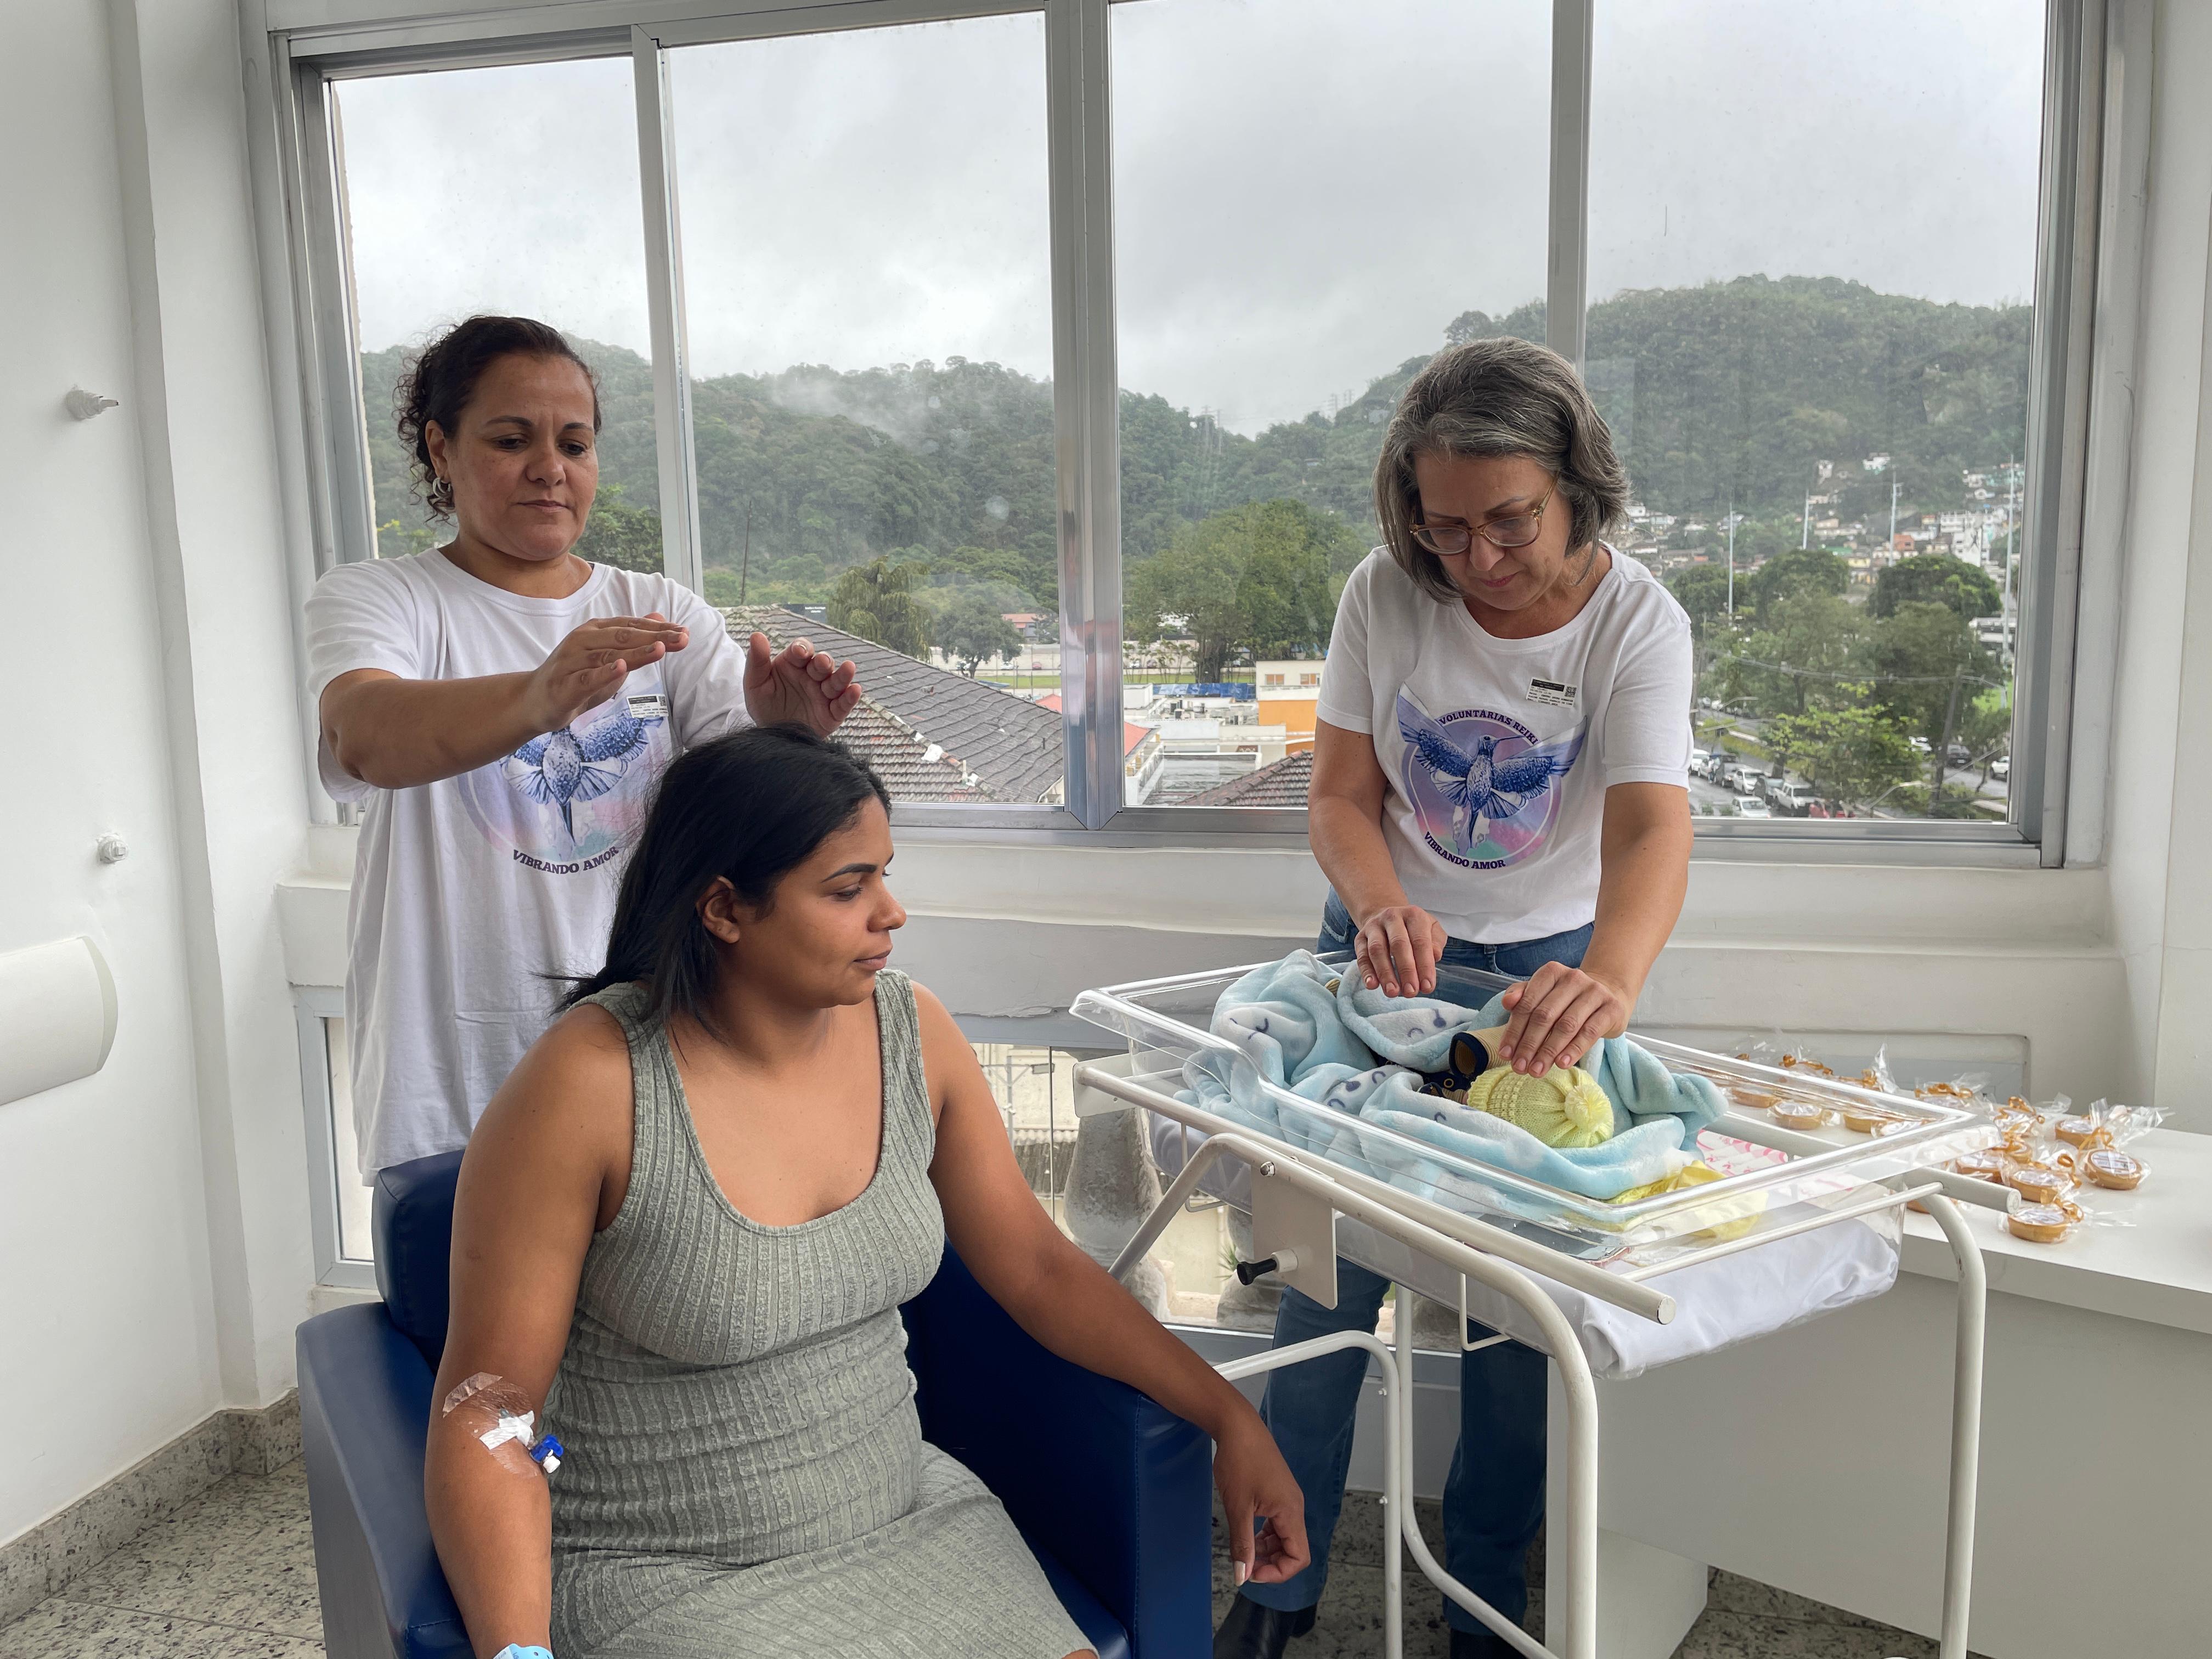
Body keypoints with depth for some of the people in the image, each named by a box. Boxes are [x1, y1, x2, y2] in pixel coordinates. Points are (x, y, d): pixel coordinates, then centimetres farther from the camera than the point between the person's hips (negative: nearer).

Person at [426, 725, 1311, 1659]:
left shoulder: (910, 1031, -5)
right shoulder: (590, 1084, -20)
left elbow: (1036, 1266, 3)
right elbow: (487, 1406, -15)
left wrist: (1225, 1414, 0)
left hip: (902, 1513, 5)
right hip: (666, 1578, -5)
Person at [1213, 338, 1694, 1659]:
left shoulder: (1637, 620, -16)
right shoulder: (1385, 597, -10)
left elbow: (1651, 824, -30)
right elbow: (1341, 795, -9)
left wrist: (1610, 979, -51)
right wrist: (1382, 906, -32)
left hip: (1549, 968, -1)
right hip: (1384, 951, 1)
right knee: (1328, 1269, 3)